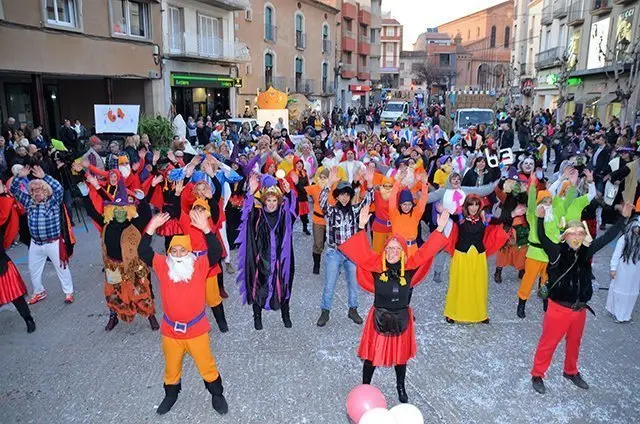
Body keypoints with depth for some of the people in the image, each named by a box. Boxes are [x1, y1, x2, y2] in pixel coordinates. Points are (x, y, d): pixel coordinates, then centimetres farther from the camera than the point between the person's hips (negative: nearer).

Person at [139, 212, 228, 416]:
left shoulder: (200, 265, -12)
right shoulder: (163, 266, -7)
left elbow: (216, 251, -26)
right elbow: (143, 252, -16)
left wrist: (206, 229, -37)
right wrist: (151, 229, -28)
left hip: (196, 328, -2)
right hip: (170, 330, 2)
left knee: (206, 365, 14)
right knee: (171, 367, 24)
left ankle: (217, 393, 38)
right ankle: (171, 393, 51)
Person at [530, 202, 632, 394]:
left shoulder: (586, 252, 0)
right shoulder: (557, 252, -16)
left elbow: (607, 238, 7)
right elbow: (543, 239, -33)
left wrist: (623, 217, 6)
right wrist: (540, 218, -49)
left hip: (580, 308, 6)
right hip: (559, 308, -6)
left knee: (574, 343, 24)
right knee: (548, 343, 6)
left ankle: (571, 372, 46)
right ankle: (537, 375, 22)